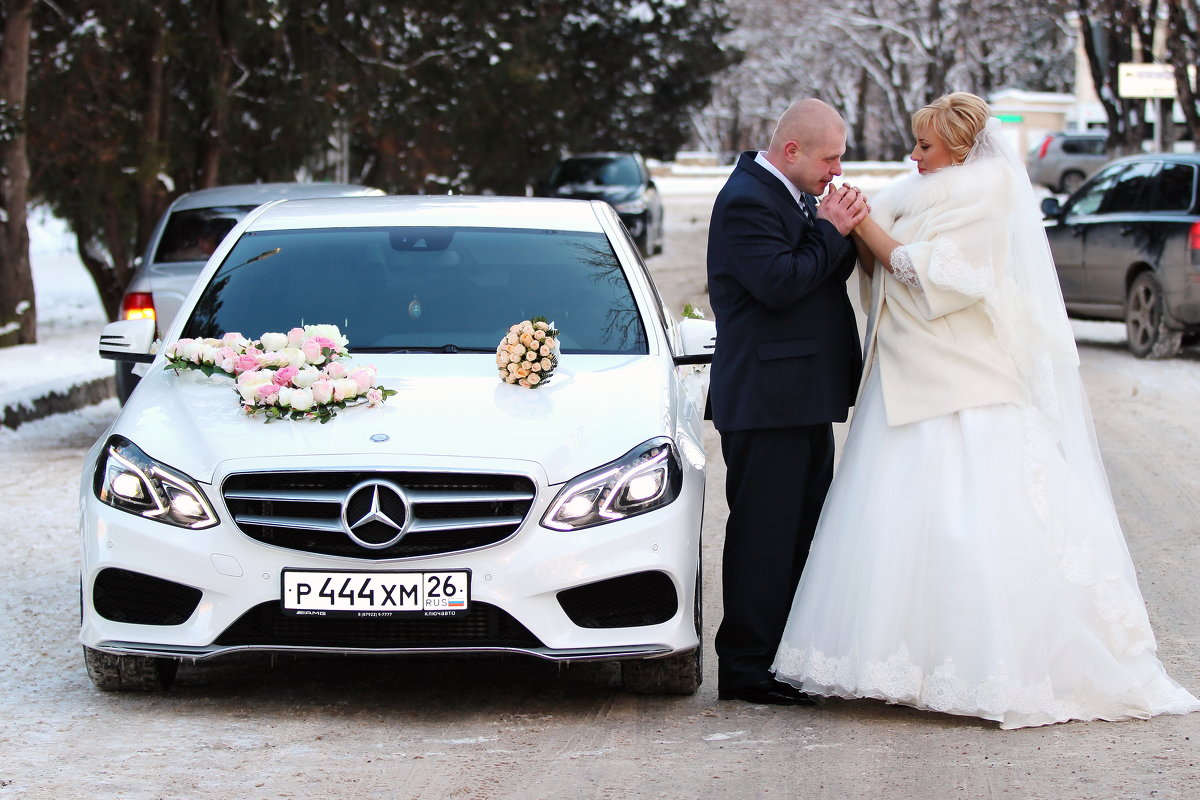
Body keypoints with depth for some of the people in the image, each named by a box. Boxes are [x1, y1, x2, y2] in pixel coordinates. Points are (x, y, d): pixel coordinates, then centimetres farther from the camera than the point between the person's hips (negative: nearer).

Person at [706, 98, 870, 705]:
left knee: (801, 532, 13)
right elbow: (780, 284, -24)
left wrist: (842, 233, -1)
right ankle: (747, 669, 1)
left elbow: (825, 275, 17)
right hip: (766, 401, -10)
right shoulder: (746, 201, -15)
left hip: (805, 402, 10)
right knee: (763, 535, -5)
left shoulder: (790, 197, 16)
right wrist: (831, 232, -14)